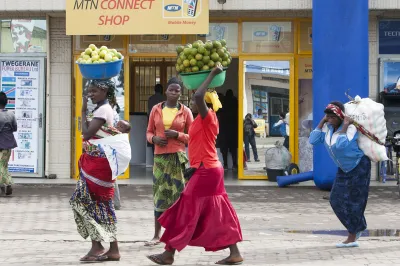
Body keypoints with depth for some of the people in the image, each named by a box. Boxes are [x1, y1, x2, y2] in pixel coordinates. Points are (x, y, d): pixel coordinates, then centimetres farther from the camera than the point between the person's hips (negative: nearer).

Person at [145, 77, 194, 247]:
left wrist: (177, 135, -11)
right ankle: (157, 235, 9)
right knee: (159, 194, 3)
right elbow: (149, 132, 15)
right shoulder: (156, 110, 9)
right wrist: (154, 139, -7)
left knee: (177, 194, -4)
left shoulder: (185, 112, 3)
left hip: (178, 156, -2)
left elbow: (192, 136, 6)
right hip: (160, 156, 2)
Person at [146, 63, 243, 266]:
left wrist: (212, 75, -24)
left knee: (187, 211, -5)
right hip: (209, 169, 10)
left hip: (206, 171, -10)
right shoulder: (204, 120, 12)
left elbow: (198, 97, -32)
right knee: (218, 213, 9)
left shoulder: (207, 117, -15)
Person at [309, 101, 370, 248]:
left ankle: (352, 238, 5)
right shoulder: (328, 128, -5)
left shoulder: (350, 128, -27)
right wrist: (322, 121, -14)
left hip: (359, 166, -8)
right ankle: (357, 227, 22)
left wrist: (345, 125, -36)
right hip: (344, 169, 8)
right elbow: (313, 140, -16)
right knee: (336, 200, 5)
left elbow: (340, 145, -43)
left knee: (354, 201, -3)